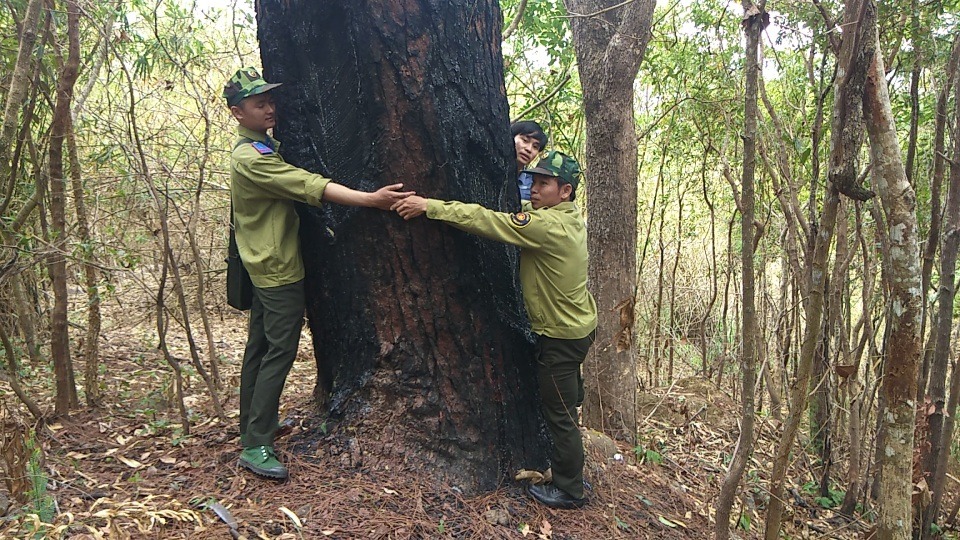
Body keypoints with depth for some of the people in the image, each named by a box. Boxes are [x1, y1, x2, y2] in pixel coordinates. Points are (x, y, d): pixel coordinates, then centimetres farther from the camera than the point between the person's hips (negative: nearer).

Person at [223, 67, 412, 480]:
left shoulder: (262, 148, 15)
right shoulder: (250, 157, -20)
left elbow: (296, 186, 20)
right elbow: (312, 186, -30)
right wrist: (371, 199, -37)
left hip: (265, 265, 11)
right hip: (279, 267, -11)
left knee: (260, 346, 16)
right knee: (280, 352, -8)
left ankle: (254, 424, 28)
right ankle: (255, 446, -3)